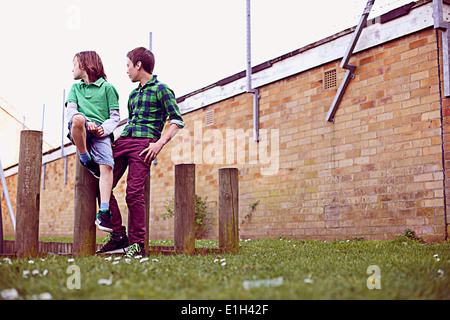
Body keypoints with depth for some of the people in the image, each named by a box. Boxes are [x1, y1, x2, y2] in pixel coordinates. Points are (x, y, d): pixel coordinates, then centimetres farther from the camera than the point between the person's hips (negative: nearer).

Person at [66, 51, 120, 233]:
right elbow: (70, 111, 10)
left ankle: (104, 212, -27)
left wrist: (105, 128, -10)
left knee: (106, 166, -24)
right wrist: (86, 122, -11)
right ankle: (85, 159, -15)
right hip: (80, 133, 1)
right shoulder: (75, 87, 25)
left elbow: (115, 116, 12)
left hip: (100, 133, -1)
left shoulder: (107, 87, 15)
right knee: (78, 119, -36)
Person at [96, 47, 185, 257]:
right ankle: (118, 236, 4)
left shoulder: (161, 89, 2)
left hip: (144, 143, -7)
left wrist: (160, 143, -14)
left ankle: (136, 243, -3)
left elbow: (177, 121, -4)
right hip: (123, 140, 8)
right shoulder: (133, 94, 25)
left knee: (134, 193, -13)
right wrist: (118, 139, 17)